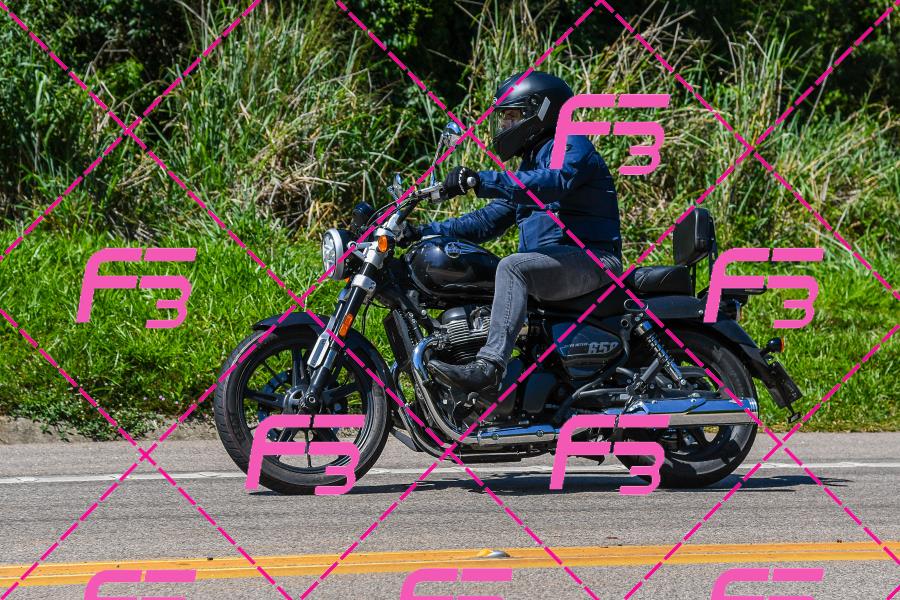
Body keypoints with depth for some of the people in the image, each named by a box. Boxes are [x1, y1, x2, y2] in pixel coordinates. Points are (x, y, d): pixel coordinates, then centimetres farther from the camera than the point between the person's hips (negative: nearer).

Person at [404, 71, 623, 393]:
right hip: (548, 263, 10)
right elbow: (488, 221, 26)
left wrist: (480, 181, -32)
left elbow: (554, 183, -26)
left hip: (591, 259, -10)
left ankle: (489, 367, -46)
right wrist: (424, 233, 15)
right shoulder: (528, 165, 26)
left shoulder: (571, 147, -4)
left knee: (512, 268, -35)